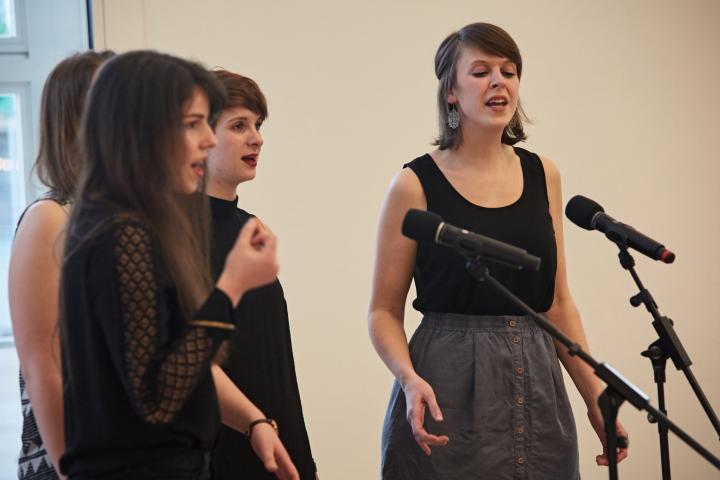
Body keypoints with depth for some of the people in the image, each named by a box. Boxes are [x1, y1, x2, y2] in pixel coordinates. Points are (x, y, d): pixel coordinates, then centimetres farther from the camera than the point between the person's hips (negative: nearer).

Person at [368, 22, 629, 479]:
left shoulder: (543, 174, 7)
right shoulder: (416, 184, -6)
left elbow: (558, 301, 11)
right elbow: (384, 310, -3)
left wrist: (594, 394, 5)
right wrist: (409, 378, -20)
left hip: (538, 381, 4)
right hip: (448, 388, -4)